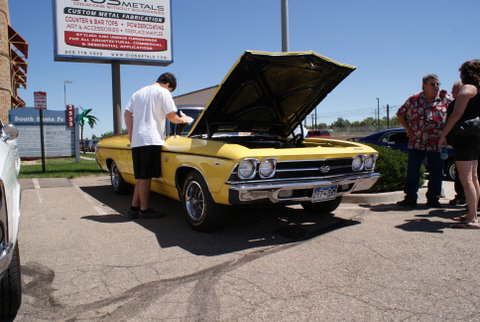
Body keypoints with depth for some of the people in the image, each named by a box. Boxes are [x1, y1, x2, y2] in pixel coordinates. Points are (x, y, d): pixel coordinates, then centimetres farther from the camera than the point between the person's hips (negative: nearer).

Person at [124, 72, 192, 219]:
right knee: (145, 177, -4)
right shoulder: (163, 92, 0)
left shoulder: (138, 93, 21)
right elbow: (171, 116, -4)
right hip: (151, 141, -7)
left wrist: (131, 136, 16)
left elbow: (127, 114, 16)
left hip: (136, 141, 7)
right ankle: (144, 209, 1)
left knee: (140, 177, 11)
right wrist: (184, 119, 15)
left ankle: (134, 208, 11)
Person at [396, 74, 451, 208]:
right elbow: (400, 114, 13)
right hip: (416, 143, 0)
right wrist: (408, 129, 3)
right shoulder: (413, 100, 4)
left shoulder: (445, 100, 3)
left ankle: (433, 199, 17)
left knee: (436, 172, 5)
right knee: (412, 171, 4)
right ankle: (410, 198, 13)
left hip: (437, 143, 0)